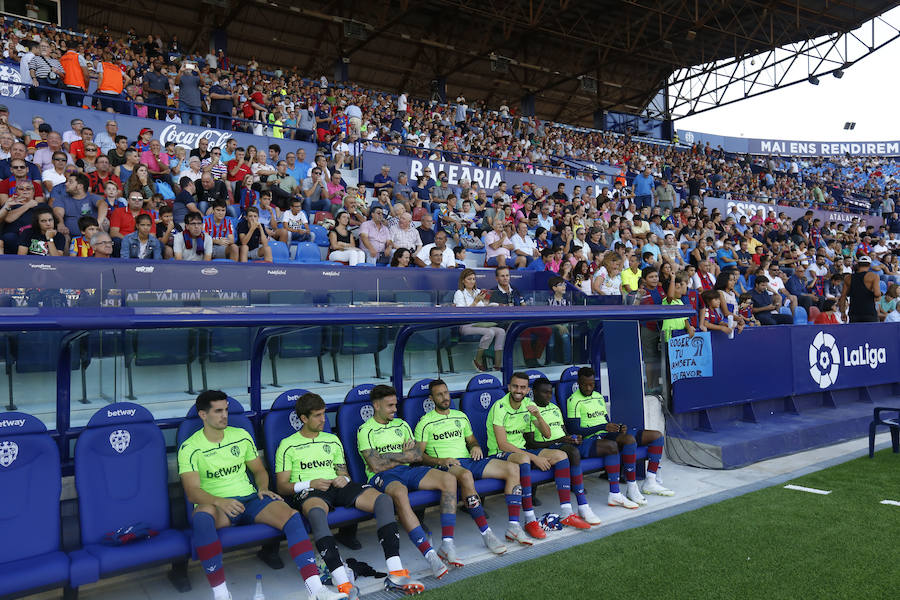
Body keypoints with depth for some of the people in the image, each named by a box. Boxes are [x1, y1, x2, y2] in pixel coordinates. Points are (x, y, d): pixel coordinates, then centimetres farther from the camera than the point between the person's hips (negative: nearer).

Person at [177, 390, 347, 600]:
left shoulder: (241, 436, 13)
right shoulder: (189, 448, -1)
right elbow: (192, 492, -11)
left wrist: (262, 488, -3)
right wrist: (220, 502, -30)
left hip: (250, 499, 4)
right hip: (216, 505, -3)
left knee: (291, 515, -25)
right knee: (202, 516, -41)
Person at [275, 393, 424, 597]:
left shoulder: (333, 440, 27)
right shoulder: (288, 446, 12)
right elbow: (282, 487, 5)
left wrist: (344, 479, 1)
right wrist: (309, 484, -13)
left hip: (338, 487, 5)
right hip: (308, 492, -4)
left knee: (384, 500, -24)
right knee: (317, 512, -44)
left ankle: (396, 574, -30)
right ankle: (343, 584, -49)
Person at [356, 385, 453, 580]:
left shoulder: (401, 425, 22)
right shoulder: (365, 430, 3)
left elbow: (418, 455, 13)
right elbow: (376, 465, -9)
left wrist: (393, 457, -2)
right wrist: (404, 455, 3)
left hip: (408, 470, 6)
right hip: (382, 477, -6)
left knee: (448, 479, -20)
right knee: (400, 493, -41)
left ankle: (447, 544, -25)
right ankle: (429, 554, -43)